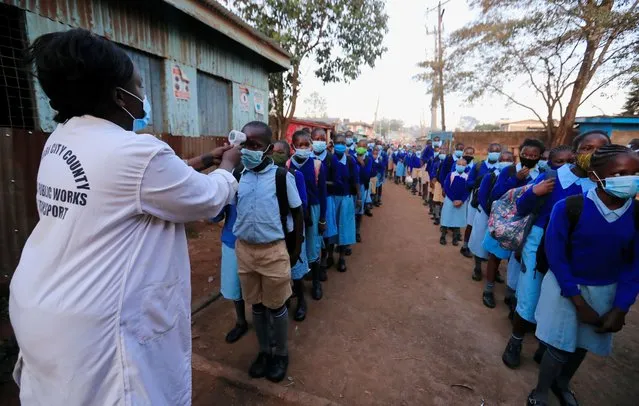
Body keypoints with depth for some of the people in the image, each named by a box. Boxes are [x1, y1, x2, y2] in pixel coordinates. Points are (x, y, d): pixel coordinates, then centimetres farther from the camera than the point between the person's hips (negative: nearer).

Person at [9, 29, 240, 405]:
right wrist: (227, 167, 6)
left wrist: (203, 160, 16)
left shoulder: (61, 139, 3)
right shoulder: (137, 151, -26)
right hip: (90, 324, -8)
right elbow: (209, 200, -14)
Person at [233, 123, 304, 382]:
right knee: (256, 304, 18)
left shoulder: (282, 176, -10)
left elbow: (297, 213, -3)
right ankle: (264, 350, 40)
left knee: (276, 305, 12)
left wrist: (296, 250, -1)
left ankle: (281, 353, 35)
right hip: (244, 249, 4)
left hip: (274, 250, -3)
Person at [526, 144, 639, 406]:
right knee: (560, 347, 6)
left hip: (607, 291, 4)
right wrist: (578, 302, -13)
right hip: (565, 287, -4)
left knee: (583, 345, 21)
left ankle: (562, 384, 49)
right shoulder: (568, 208, -24)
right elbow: (556, 257, -17)